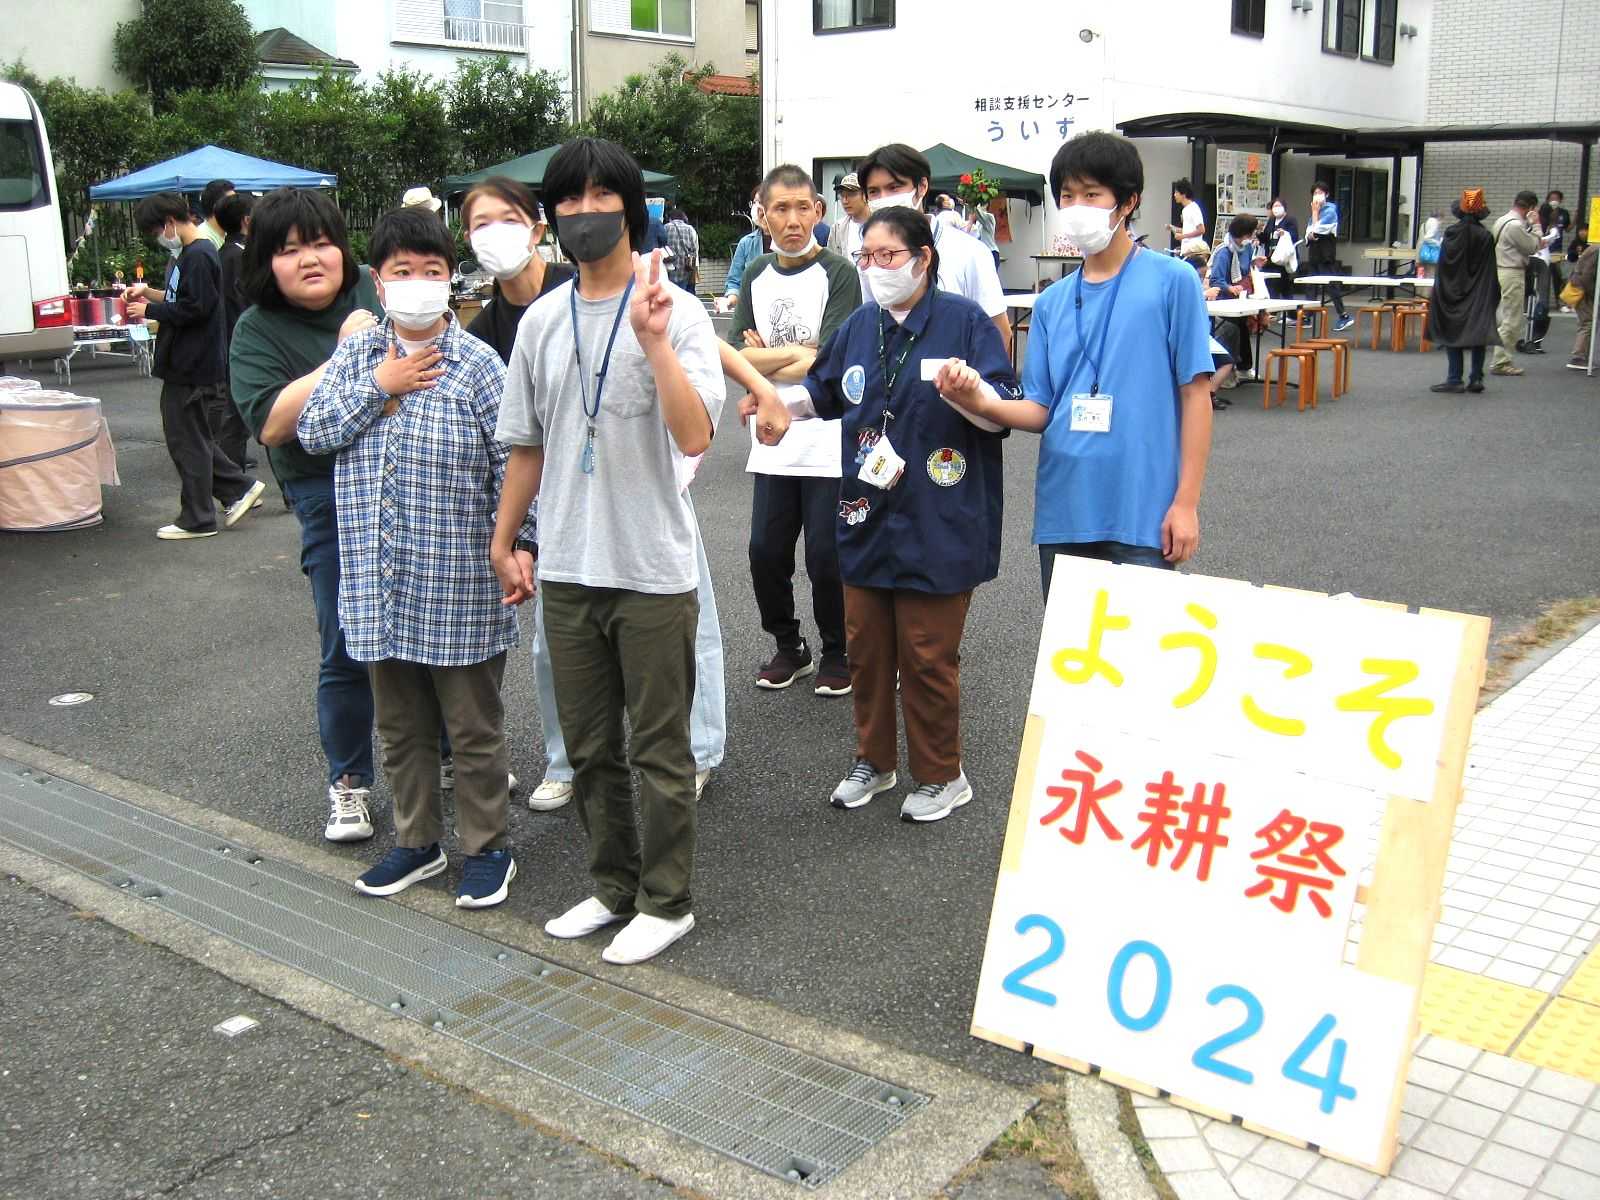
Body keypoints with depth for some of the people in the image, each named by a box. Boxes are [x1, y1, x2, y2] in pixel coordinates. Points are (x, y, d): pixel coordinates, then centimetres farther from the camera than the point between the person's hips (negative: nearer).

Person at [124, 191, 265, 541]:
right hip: (186, 362, 10)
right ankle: (239, 488, 21)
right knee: (194, 435, 16)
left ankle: (197, 519, 6)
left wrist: (149, 310, -11)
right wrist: (149, 293, 12)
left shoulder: (198, 256, -17)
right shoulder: (190, 253, 14)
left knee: (186, 439, -2)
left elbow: (193, 309, -22)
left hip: (191, 365, -10)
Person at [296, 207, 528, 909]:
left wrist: (521, 544, -15)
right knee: (400, 726, 18)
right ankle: (417, 841, 34)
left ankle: (486, 849, 23)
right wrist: (378, 388, -9)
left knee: (474, 728, 8)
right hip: (379, 582, 5)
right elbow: (311, 431, 0)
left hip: (458, 586, -4)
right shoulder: (354, 355, 7)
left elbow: (514, 466, -7)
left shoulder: (477, 365, -7)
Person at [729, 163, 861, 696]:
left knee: (826, 558, 0)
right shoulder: (756, 276, 10)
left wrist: (765, 356, -9)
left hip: (828, 441, -5)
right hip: (773, 442, 5)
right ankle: (788, 647, 26)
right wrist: (796, 353, -12)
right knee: (766, 552, 6)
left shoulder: (838, 274, -7)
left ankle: (837, 653, 21)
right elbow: (737, 357, 4)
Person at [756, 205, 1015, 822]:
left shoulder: (964, 320, -9)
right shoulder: (859, 326, 9)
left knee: (926, 655, 3)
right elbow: (824, 391, 27)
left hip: (937, 526, -6)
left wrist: (970, 390, -33)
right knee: (866, 646, 14)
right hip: (867, 518, 6)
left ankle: (940, 775, 21)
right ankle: (874, 760, 32)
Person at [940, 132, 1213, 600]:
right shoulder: (1052, 302, 10)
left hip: (1142, 514, -4)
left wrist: (1186, 502, -9)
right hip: (1063, 512, 5)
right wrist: (984, 403, -15)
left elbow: (1195, 395, -4)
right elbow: (1040, 411, 6)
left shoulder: (1172, 281, -3)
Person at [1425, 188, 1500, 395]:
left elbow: (1442, 266, -3)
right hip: (1478, 296, 1)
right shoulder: (1486, 237, -7)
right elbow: (1490, 272, -3)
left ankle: (1454, 379, 1)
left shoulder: (1451, 234, -9)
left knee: (1452, 332, 4)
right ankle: (1476, 378, 4)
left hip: (1452, 294, -1)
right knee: (1478, 331, 7)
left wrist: (1440, 293, 6)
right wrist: (1493, 296, 5)